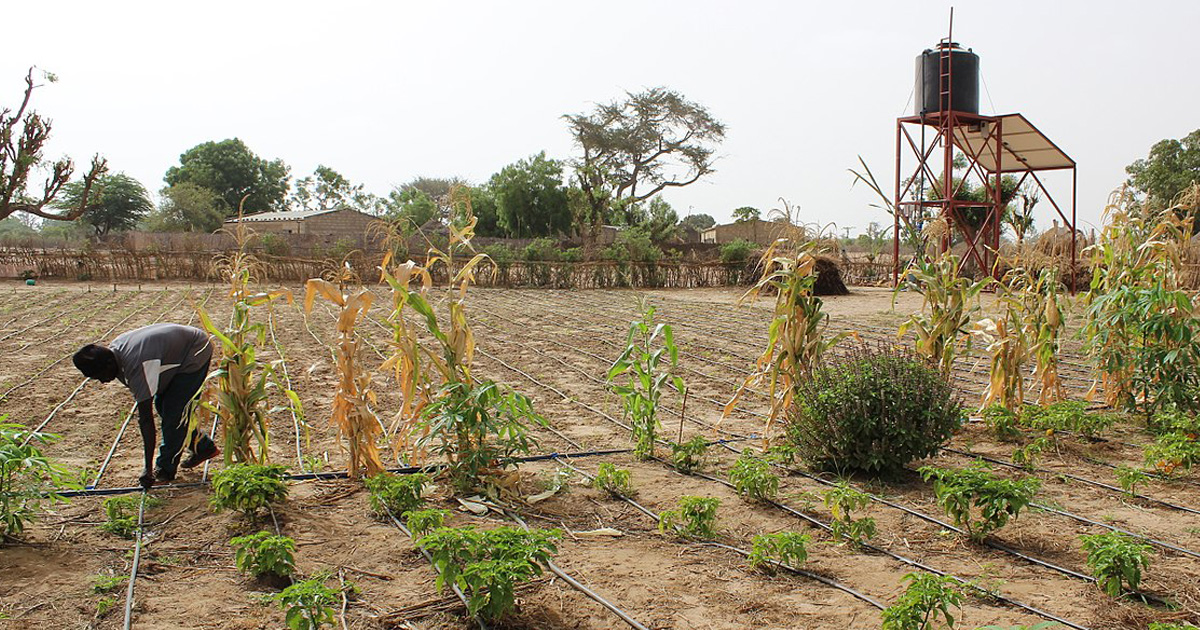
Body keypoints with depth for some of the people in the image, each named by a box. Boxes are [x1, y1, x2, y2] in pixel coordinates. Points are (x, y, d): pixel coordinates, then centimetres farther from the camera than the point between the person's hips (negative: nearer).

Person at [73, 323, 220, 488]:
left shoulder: (137, 367, -36)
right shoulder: (114, 348, -10)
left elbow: (145, 420, -34)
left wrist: (148, 468, -31)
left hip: (196, 351, -10)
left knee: (174, 411, -11)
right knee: (162, 404, 13)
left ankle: (166, 468, 2)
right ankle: (203, 447, 26)